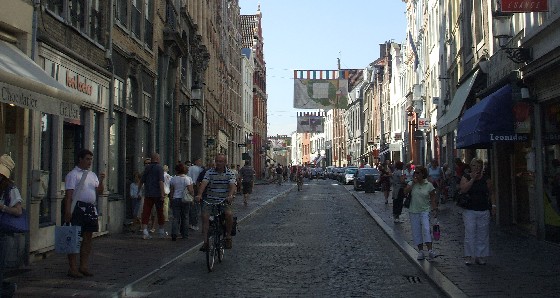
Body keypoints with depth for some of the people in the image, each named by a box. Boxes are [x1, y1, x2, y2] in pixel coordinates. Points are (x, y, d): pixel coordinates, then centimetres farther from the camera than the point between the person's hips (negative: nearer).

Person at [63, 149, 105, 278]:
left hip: (91, 208, 7)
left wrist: (101, 181, -3)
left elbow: (99, 192, 15)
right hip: (78, 208, -7)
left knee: (88, 238, 9)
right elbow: (69, 194, -10)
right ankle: (73, 268, 0)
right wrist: (67, 211, -18)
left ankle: (83, 266, 17)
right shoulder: (73, 174, -3)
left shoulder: (92, 175, 18)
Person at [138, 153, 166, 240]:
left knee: (146, 212, 0)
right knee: (160, 212, 9)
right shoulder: (159, 168, -6)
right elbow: (161, 181, -17)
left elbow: (142, 181, 14)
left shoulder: (147, 168, 9)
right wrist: (162, 193, -19)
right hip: (157, 194, -4)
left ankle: (144, 231, -10)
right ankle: (161, 231, 20)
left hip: (148, 194, 4)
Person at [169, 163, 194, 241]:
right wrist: (192, 200, 5)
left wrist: (171, 201, 13)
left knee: (176, 217, 1)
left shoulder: (173, 179, 2)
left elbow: (171, 192, 5)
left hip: (175, 199, 0)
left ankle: (174, 233, -15)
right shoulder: (188, 179, -1)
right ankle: (185, 235, 12)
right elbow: (191, 191, -4)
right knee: (184, 218, 9)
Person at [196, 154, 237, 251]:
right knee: (205, 215, -22)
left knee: (229, 214, -27)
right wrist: (199, 194, -31)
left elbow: (232, 185, -14)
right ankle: (206, 241, -16)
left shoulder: (230, 173, 2)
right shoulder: (210, 172, 3)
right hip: (210, 200, 1)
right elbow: (204, 183, -12)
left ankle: (228, 236, -5)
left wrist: (230, 195, -35)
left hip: (225, 200, -1)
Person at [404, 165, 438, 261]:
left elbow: (433, 199, 2)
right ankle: (420, 251, 13)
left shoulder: (429, 185, 0)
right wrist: (413, 182, -13)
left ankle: (430, 250, -16)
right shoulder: (412, 184, 3)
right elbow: (405, 192, -13)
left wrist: (434, 209, -5)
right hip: (413, 211, 2)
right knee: (416, 232, 4)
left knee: (426, 229, -17)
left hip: (425, 211, -2)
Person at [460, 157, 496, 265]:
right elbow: (463, 189, -14)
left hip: (484, 211, 2)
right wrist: (473, 179, -14)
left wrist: (493, 205, 1)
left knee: (482, 234, 5)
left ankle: (480, 256, 14)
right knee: (470, 233, -4)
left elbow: (491, 193, 12)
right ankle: (469, 256, 3)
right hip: (469, 210, -2)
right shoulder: (466, 177, 3)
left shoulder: (486, 178, 7)